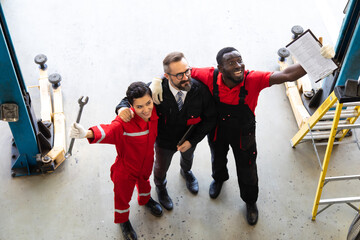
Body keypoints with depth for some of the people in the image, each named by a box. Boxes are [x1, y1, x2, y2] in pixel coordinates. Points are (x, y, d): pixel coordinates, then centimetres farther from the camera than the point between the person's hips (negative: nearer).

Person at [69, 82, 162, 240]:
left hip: (146, 164, 5)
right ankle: (122, 220, 55)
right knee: (123, 196, 23)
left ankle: (145, 199, 72)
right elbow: (110, 130, -61)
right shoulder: (125, 121, -40)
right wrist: (87, 133, -78)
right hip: (125, 169, -5)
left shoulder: (154, 113, -22)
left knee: (144, 182, 37)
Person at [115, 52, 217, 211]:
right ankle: (160, 188, 66)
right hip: (164, 140, -1)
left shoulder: (200, 90, -33)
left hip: (189, 139, 2)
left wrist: (192, 141, -22)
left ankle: (186, 172, 76)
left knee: (188, 157, 37)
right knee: (161, 167, 29)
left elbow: (210, 118, -18)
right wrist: (123, 108, -45)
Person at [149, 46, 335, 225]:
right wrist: (157, 81, -37)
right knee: (217, 160, 32)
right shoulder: (211, 77, -31)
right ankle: (219, 178, 70)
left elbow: (287, 75, -47)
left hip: (243, 134, -1)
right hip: (217, 131, 2)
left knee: (247, 171, 19)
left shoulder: (253, 79, -35)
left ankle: (250, 202, 52)